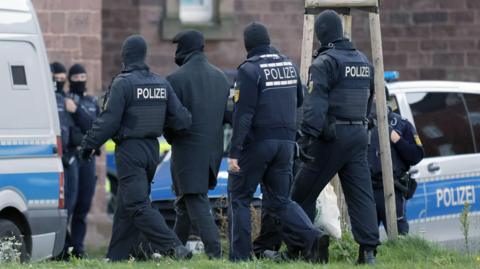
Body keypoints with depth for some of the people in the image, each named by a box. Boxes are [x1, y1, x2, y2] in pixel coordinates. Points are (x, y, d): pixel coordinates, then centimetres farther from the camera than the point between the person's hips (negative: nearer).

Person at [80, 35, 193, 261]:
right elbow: (181, 119, 5)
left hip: (130, 150, -8)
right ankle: (116, 257, 17)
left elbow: (108, 121, -15)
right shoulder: (161, 84, 8)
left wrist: (89, 144, -4)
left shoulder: (123, 83, -13)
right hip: (152, 149, 8)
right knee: (126, 205, 15)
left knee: (137, 205, -11)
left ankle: (173, 247, -24)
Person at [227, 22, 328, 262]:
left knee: (239, 198, 7)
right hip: (285, 141, 6)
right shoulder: (288, 65, 8)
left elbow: (243, 113, -17)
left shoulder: (249, 70, -12)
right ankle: (309, 237, -10)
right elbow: (299, 101, 20)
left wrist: (234, 151, -17)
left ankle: (240, 255, 5)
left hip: (256, 142, -6)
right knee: (279, 199, 12)